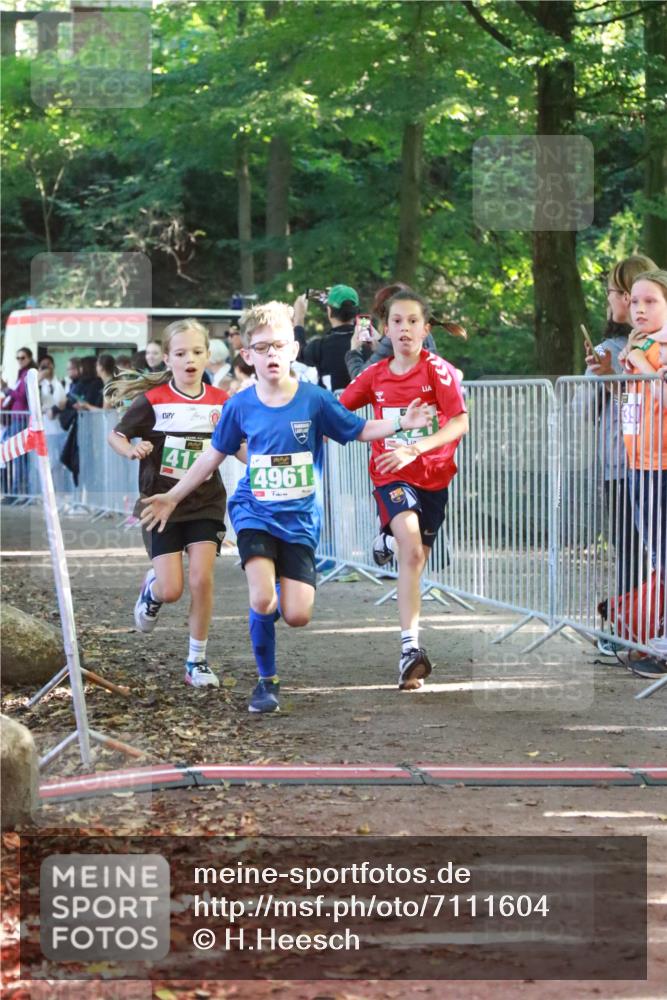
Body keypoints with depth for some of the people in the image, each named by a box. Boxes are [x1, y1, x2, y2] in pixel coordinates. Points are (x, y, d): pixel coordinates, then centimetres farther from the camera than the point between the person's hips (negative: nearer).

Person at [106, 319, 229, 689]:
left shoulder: (221, 401, -1)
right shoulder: (153, 400, -9)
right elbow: (115, 436, -2)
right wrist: (132, 450, -24)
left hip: (205, 502, 2)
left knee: (202, 578, -10)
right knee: (171, 589, -6)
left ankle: (197, 661, 4)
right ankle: (151, 590, 33)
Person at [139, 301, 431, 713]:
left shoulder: (315, 400, -7)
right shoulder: (240, 406, -3)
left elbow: (360, 430, 5)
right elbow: (214, 455, 11)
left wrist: (402, 423, -11)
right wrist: (173, 497, 14)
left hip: (300, 518, 0)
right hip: (255, 512, 0)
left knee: (297, 616, -8)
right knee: (262, 601, -22)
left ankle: (278, 596, 32)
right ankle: (267, 681, 1)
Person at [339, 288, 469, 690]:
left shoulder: (438, 370, -8)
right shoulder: (375, 376, 2)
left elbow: (460, 423, -18)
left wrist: (414, 449, -29)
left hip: (434, 475, 1)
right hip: (392, 476, -1)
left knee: (415, 560, 10)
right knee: (412, 552, -23)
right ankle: (411, 648, -25)